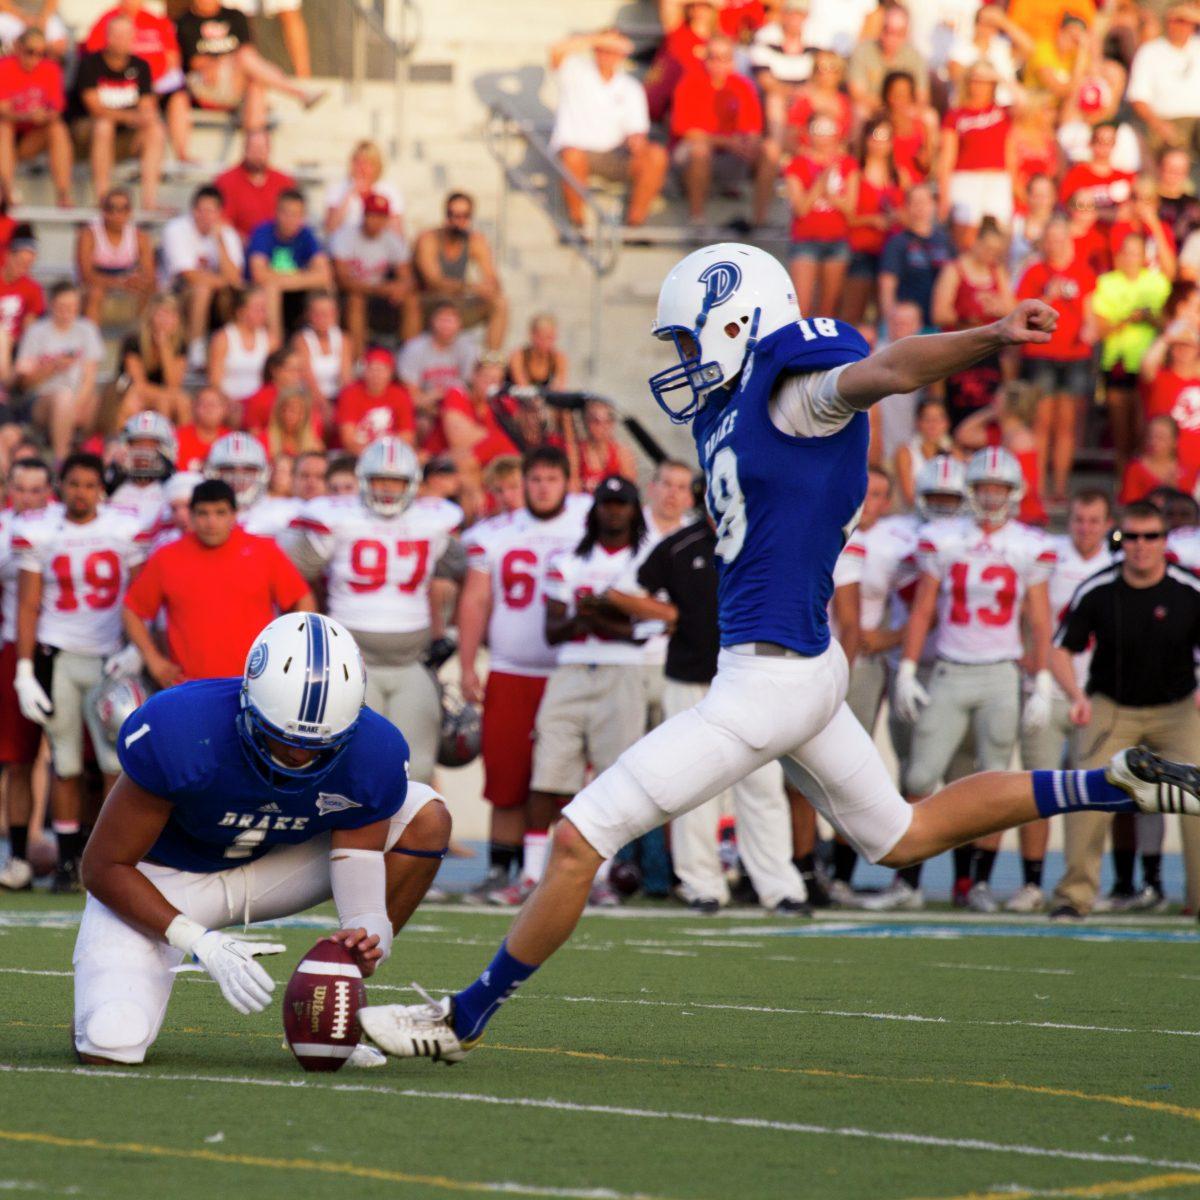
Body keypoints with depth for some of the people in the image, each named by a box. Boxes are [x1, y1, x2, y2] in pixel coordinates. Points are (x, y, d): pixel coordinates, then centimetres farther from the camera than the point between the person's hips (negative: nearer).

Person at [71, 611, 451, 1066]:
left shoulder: (370, 757, -23)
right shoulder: (181, 734, -34)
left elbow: (361, 895, -18)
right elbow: (102, 868, -23)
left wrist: (365, 941, -43)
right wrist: (203, 944, -33)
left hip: (270, 867, 4)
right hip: (166, 879, -4)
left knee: (426, 820, -13)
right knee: (111, 1046, -28)